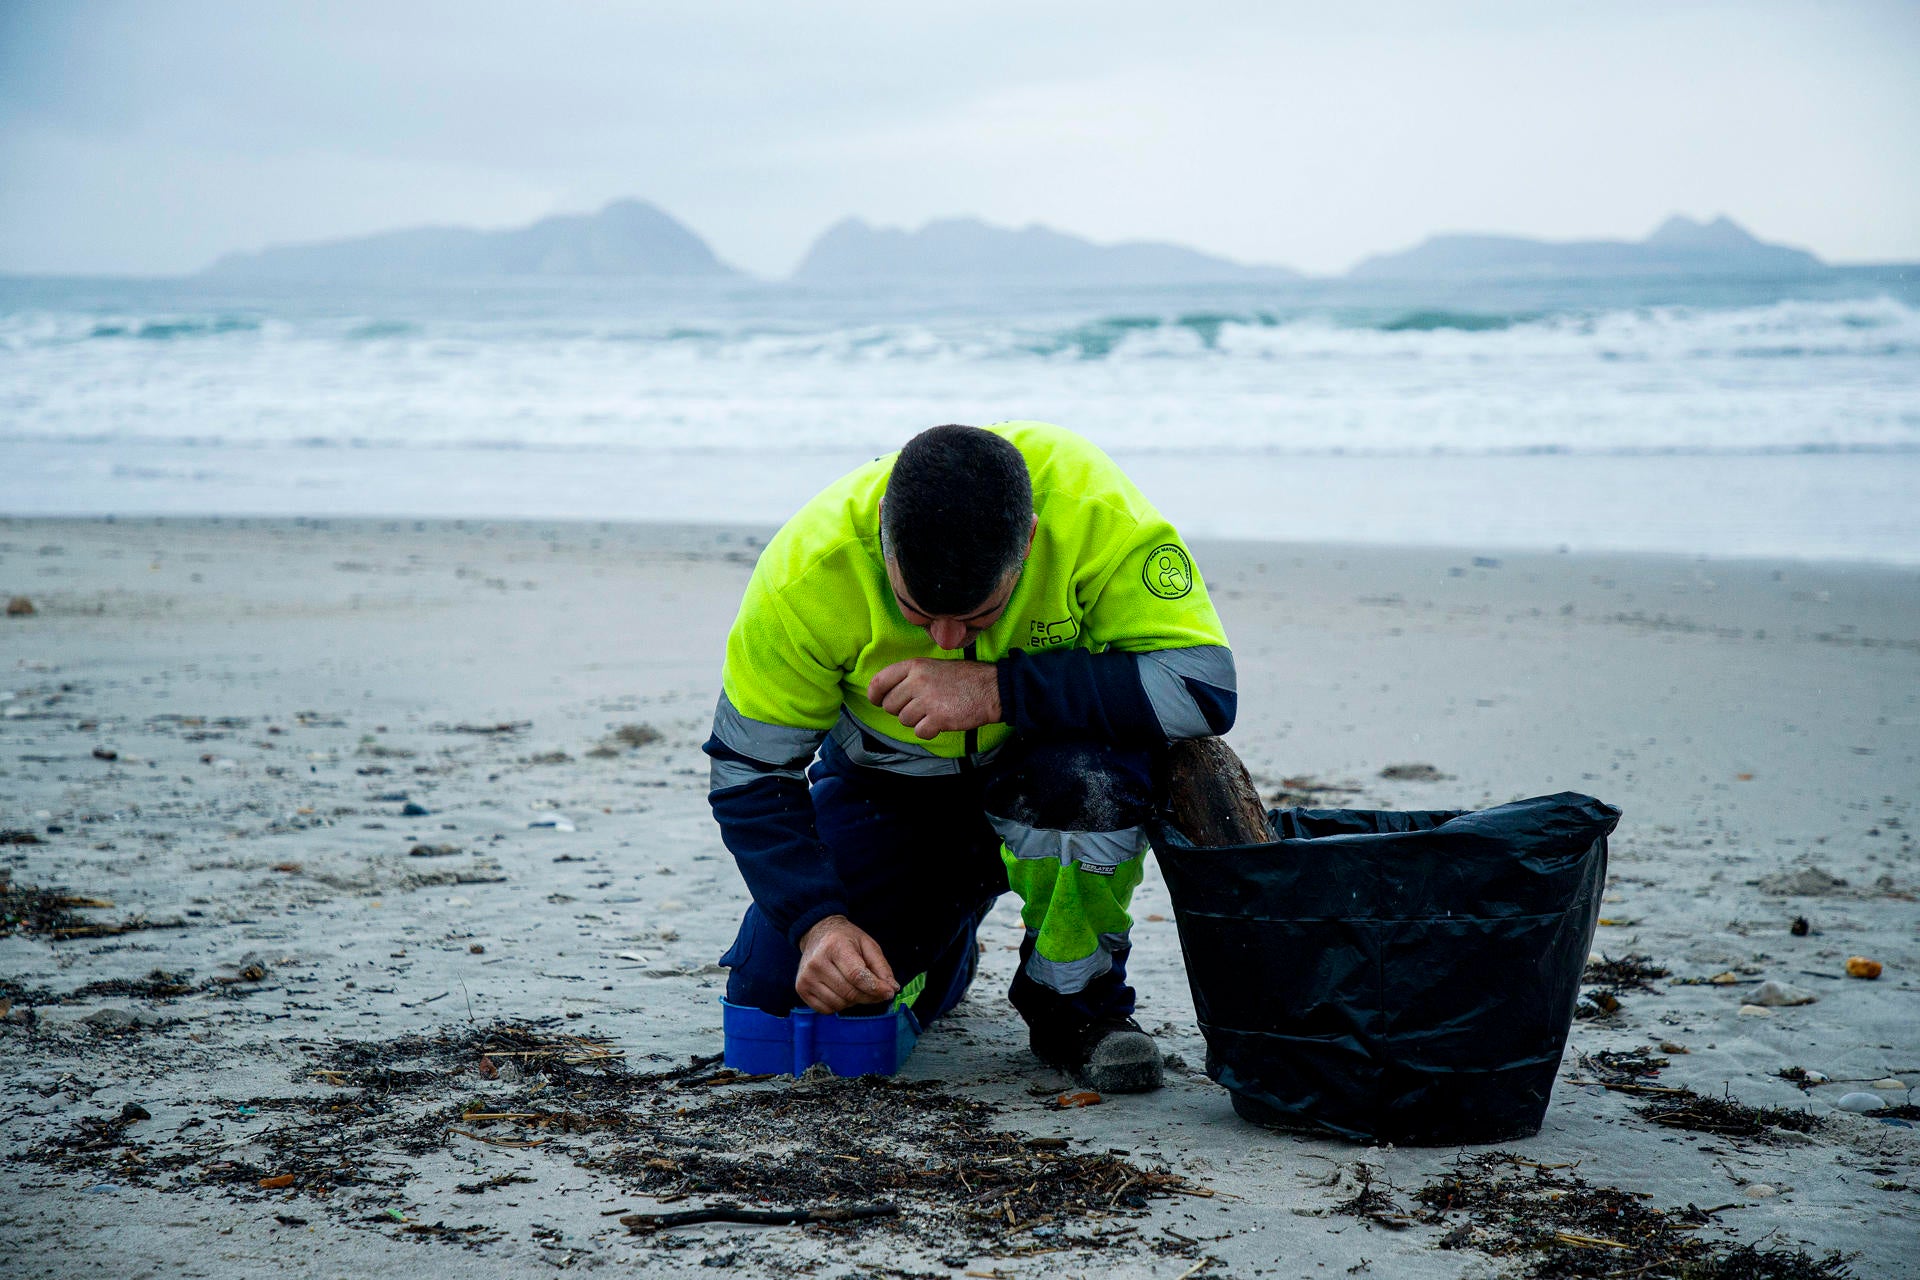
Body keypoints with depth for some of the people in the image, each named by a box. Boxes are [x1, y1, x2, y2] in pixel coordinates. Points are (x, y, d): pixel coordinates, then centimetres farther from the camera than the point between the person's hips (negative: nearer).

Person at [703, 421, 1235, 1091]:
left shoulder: (1093, 506, -34)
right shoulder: (806, 571, -29)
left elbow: (1204, 684, -37)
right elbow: (749, 772, -18)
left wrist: (997, 688, -42)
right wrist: (818, 921, -31)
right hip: (889, 779, 2)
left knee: (1089, 776, -38)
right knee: (773, 993, -10)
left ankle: (1074, 998, -8)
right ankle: (947, 933, 23)